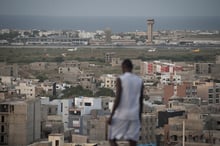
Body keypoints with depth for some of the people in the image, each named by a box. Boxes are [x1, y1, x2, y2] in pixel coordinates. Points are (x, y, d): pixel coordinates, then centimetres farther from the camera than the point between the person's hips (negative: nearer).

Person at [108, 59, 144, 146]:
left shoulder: (120, 79, -8)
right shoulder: (139, 81, 7)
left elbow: (118, 99, -15)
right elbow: (141, 101, 9)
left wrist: (111, 115, -10)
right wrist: (139, 118, 18)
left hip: (121, 115, -4)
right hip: (134, 116, 4)